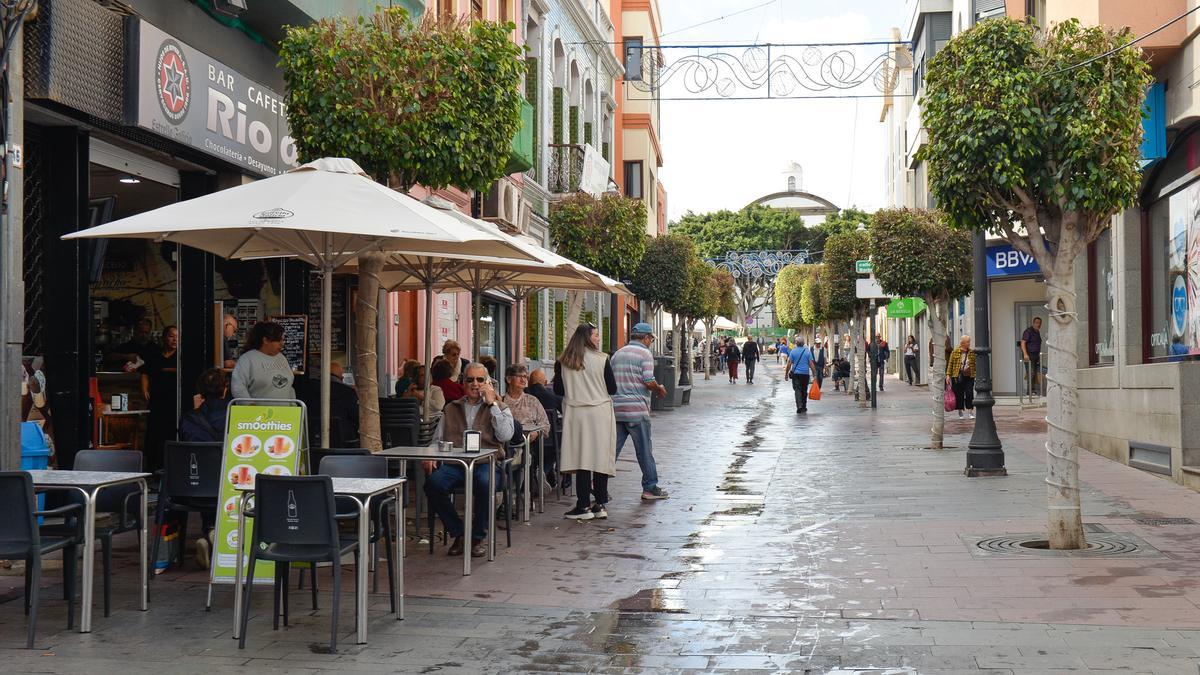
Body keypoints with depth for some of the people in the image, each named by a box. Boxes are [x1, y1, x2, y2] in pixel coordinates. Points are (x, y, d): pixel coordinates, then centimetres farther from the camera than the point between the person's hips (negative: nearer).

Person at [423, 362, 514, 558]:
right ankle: (458, 534, -11)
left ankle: (478, 538, -15)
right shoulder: (451, 409, 24)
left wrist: (492, 403, -2)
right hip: (455, 463, 3)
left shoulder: (498, 408, 15)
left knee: (484, 483, -38)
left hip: (486, 463, -2)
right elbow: (437, 439, 23)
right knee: (433, 483, -29)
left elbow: (506, 435, -5)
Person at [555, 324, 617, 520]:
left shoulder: (563, 362, 1)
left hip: (575, 414, 1)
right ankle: (600, 504, 8)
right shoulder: (601, 359, -5)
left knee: (582, 459, 2)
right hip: (600, 413, -1)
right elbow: (612, 389, -2)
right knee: (600, 458, 5)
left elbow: (558, 390, 5)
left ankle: (584, 506, 1)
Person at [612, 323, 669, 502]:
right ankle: (650, 487, 11)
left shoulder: (618, 354, 15)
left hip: (616, 408, 6)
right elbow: (649, 381, -15)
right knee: (644, 450, 4)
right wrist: (660, 390, 4)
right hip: (636, 409, -6)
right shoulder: (645, 353, -5)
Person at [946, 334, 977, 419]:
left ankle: (971, 412, -2)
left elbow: (975, 365, 11)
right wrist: (948, 375, -6)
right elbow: (950, 364, 0)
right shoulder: (955, 352, -1)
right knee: (959, 395, 4)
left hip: (969, 377, 1)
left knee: (969, 394, -7)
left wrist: (975, 375, 5)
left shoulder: (972, 353, 6)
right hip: (957, 377, -1)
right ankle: (960, 413, 16)